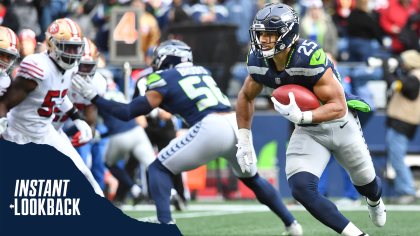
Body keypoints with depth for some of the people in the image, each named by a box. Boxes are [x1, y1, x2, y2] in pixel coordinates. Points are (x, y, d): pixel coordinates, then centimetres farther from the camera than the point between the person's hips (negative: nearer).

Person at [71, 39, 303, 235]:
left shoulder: (164, 80, 9)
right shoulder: (202, 71, 26)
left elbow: (127, 113, 8)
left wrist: (93, 96, 17)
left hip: (212, 128, -6)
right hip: (237, 122, 6)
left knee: (159, 169, 8)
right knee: (251, 178, 30)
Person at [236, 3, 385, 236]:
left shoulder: (310, 57, -34)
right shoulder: (259, 61, -15)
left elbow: (338, 107, -32)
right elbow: (246, 97, 6)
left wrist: (301, 116, -46)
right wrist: (244, 140, 0)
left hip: (340, 124, -3)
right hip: (308, 131, 4)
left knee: (365, 182, 21)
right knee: (301, 188, -22)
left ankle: (375, 202, 61)